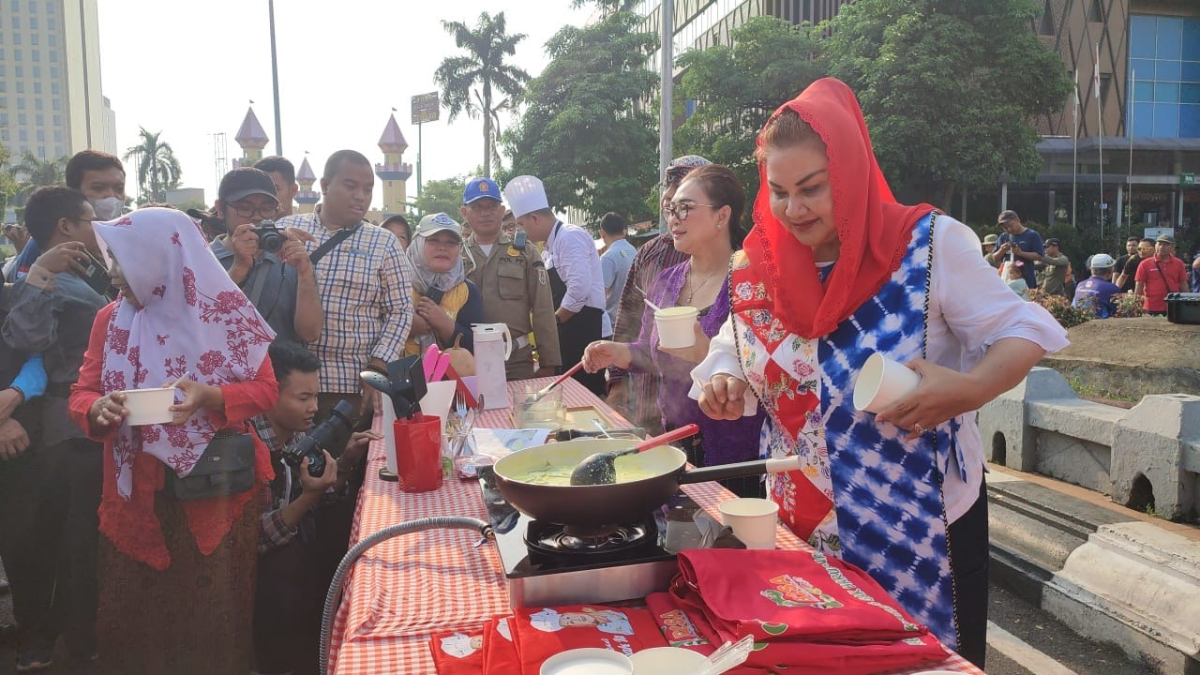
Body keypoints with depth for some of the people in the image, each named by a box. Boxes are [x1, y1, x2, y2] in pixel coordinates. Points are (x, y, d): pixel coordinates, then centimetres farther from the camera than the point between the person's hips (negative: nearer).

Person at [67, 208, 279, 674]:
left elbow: (266, 390, -5)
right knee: (132, 620, 10)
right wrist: (99, 408, -17)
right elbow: (81, 394, 7)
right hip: (136, 496, 3)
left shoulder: (223, 314, -6)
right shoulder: (111, 319, 4)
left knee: (210, 617, 6)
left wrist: (208, 397, -23)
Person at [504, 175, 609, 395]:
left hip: (585, 330, -9)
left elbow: (580, 288, -24)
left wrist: (554, 321, -12)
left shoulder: (570, 236, -14)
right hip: (569, 331, 9)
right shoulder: (552, 245, 15)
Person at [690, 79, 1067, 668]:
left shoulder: (928, 246, -14)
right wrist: (723, 385, -14)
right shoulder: (755, 268, -2)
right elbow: (732, 354, 9)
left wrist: (970, 387, -27)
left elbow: (1024, 330, -8)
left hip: (924, 522, -3)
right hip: (804, 524, 3)